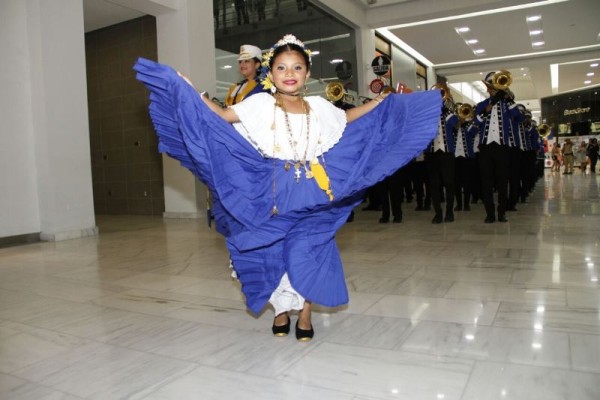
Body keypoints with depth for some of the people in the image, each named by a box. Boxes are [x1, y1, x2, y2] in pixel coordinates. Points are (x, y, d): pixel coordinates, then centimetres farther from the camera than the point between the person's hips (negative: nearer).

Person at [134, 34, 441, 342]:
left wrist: (383, 100, 24)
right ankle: (281, 310, 26)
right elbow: (222, 117, -4)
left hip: (313, 194, 2)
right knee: (275, 251, 6)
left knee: (309, 252, 1)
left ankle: (305, 313, 18)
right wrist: (192, 94, -13)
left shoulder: (319, 106, 8)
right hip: (276, 193, -1)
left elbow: (347, 119, 24)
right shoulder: (260, 105, -1)